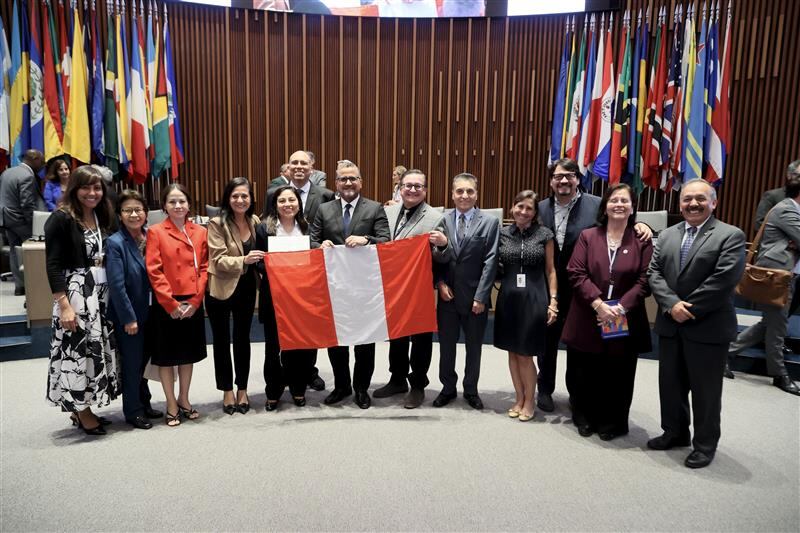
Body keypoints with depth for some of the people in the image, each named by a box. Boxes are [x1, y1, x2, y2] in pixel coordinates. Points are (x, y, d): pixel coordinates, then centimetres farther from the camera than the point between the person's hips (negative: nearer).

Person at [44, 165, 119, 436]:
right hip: (75, 293, -7)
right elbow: (53, 265, -14)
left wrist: (109, 292, 6)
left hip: (101, 292, 7)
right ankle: (82, 411, 14)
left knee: (98, 350, 11)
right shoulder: (61, 219, -9)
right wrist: (64, 305, -19)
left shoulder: (102, 217, 10)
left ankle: (82, 408, 24)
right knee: (78, 351, -1)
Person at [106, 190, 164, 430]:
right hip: (128, 315, -5)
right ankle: (132, 411, 22)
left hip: (149, 312, 5)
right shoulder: (115, 243, -14)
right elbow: (116, 285, -17)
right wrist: (129, 318, -16)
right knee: (132, 363, 7)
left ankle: (144, 403, 33)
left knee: (144, 360, 17)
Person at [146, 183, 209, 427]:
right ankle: (171, 405, 20)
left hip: (193, 304, 3)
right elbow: (154, 272, -10)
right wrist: (171, 303, -14)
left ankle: (184, 400, 29)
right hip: (166, 305, -3)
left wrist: (194, 300, -6)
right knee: (166, 355, 7)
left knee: (188, 353, 14)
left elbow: (204, 267, 3)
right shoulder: (156, 232, -4)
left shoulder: (200, 232, 5)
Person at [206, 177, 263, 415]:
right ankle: (227, 391, 24)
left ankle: (242, 389, 26)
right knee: (222, 341, 10)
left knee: (243, 339, 13)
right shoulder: (217, 224, -13)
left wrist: (260, 260, -3)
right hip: (221, 290, -3)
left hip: (246, 289, 4)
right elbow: (218, 260, -19)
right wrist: (243, 260, -33)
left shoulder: (255, 221, 1)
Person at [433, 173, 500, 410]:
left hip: (474, 297, -1)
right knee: (446, 345, 13)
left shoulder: (490, 222, -4)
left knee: (474, 347, 13)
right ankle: (448, 388, 31)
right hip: (447, 295, 2)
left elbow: (490, 261, -8)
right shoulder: (441, 219, 2)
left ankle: (471, 390, 31)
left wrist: (481, 297, -12)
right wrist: (440, 283, -9)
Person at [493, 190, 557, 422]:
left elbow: (550, 270, 2)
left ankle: (529, 401, 21)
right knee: (513, 352, 11)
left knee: (525, 354, 2)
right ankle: (519, 398, 27)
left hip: (533, 299, -3)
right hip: (508, 299, 3)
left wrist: (553, 301, -3)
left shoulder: (544, 234, -1)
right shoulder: (502, 233, 4)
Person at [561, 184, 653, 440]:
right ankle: (585, 418, 30)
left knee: (617, 374, 9)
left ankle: (613, 422, 28)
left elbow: (644, 280, -4)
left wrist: (620, 307, -16)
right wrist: (598, 304, -16)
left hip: (624, 320, 0)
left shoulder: (643, 241, 2)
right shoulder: (587, 236, 3)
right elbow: (576, 273, -5)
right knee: (585, 372, 10)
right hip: (587, 319, 1)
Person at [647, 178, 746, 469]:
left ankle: (705, 444, 25)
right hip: (670, 325, 5)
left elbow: (724, 280, -17)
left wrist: (688, 309, -15)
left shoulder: (731, 236, -7)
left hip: (708, 328, -5)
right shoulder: (667, 235, 10)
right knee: (670, 385, 15)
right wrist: (672, 305, -14)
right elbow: (654, 273, 2)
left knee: (705, 390, 7)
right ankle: (675, 432, 34)